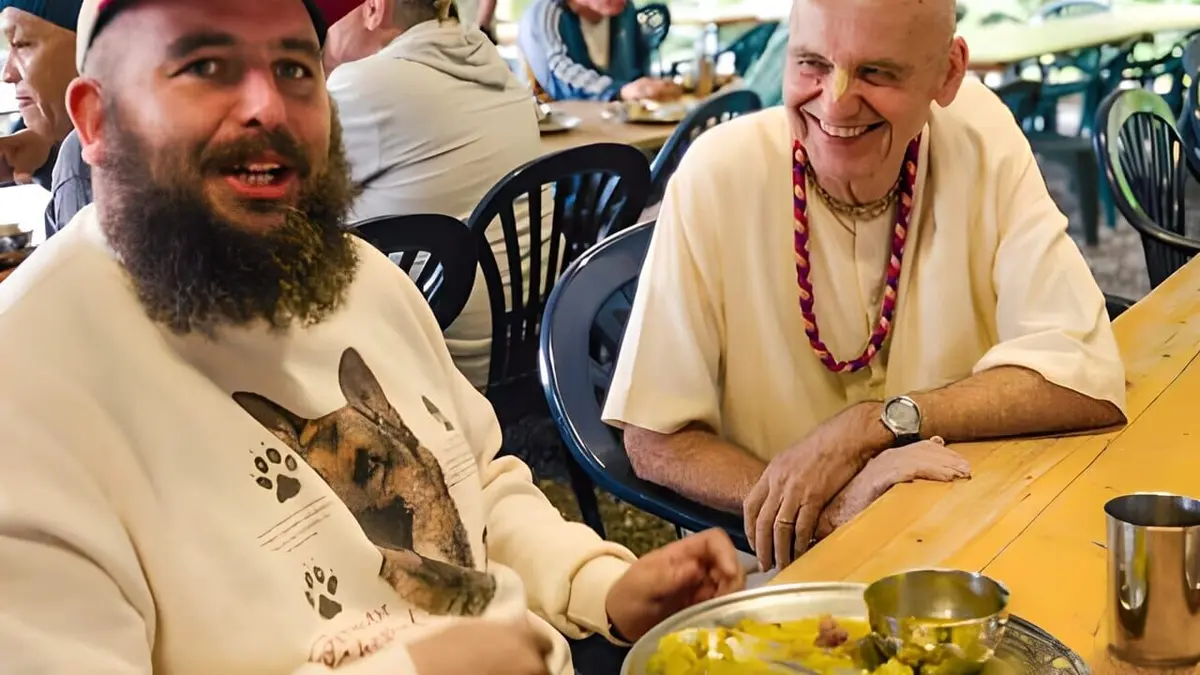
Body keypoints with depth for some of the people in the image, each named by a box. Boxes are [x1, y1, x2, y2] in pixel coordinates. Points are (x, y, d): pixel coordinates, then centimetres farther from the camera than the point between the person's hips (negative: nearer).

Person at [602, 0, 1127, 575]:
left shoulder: (982, 138, -9)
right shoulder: (719, 175, -14)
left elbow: (1086, 377, -13)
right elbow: (653, 441, -13)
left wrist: (870, 425, -21)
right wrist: (833, 507, -25)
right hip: (773, 569, -2)